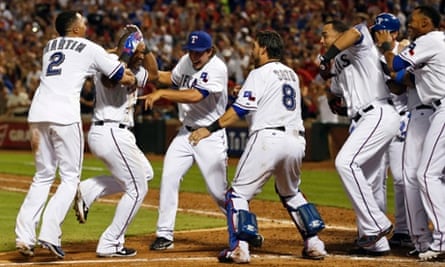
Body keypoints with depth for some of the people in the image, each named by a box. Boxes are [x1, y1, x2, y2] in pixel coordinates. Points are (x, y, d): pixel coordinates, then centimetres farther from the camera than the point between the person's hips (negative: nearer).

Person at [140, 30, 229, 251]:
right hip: (186, 132, 6)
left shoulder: (217, 68, -20)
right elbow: (171, 78, 22)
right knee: (168, 178, -10)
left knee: (218, 191, -1)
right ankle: (164, 234, -4)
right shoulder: (187, 61, 3)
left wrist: (161, 93, -33)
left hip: (210, 136, -6)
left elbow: (195, 96, -31)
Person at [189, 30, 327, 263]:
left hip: (268, 137, -7)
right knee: (291, 193, 26)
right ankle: (314, 244, 18)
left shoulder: (260, 74, -1)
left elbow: (240, 110, -10)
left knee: (239, 192, -1)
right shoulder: (292, 74, 21)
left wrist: (210, 129, -10)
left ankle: (239, 248, -14)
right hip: (296, 139, 7)